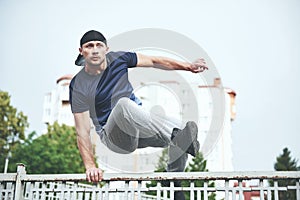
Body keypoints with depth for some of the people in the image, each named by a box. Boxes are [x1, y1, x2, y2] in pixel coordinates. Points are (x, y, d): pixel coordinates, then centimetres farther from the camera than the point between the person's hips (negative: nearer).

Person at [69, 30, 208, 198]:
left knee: (181, 143, -20)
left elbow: (153, 61, 8)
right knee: (123, 103, -37)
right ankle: (175, 135, -48)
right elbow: (83, 131, -15)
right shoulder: (78, 87, -13)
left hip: (139, 126, 5)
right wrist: (90, 167, -26)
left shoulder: (118, 59, -1)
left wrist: (188, 66, 3)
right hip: (114, 136, -5)